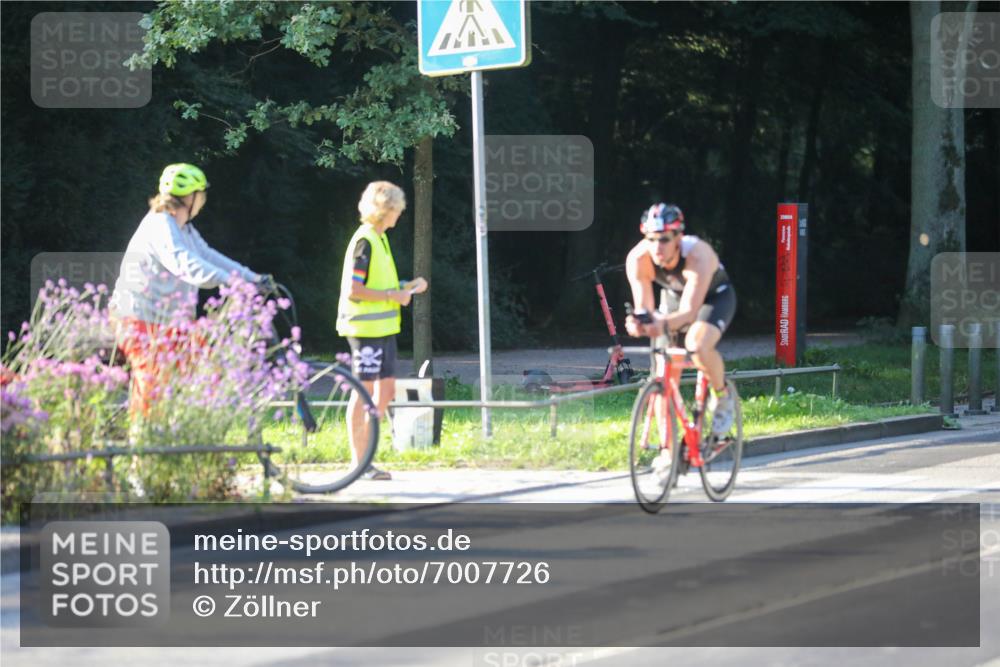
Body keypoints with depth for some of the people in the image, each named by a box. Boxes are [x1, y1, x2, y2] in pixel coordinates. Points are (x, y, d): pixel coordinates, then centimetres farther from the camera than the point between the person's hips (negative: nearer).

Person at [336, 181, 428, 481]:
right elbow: (353, 290, -21)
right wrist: (393, 296, -17)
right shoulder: (364, 242, -15)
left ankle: (364, 454, 17)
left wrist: (407, 287, 9)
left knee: (386, 391, 10)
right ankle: (359, 463, 1)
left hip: (383, 329, 10)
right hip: (366, 329, -10)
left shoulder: (380, 239, 15)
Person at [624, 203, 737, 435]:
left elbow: (689, 312, -45)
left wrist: (663, 325, -65)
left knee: (698, 345, -32)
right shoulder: (637, 259, -29)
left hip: (714, 296, -4)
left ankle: (722, 397, -4)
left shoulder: (698, 256, -40)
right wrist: (638, 323, -52)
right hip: (673, 296, 5)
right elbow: (644, 308, -28)